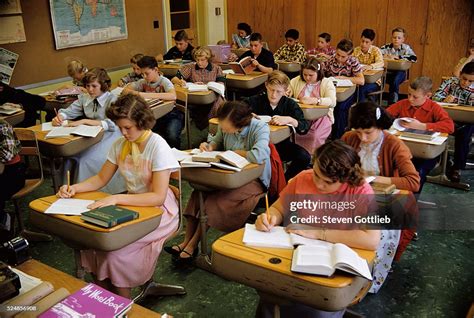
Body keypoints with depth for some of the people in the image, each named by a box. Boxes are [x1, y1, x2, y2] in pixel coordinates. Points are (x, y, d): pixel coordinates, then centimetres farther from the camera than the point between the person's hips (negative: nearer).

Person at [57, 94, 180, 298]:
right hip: (131, 204, 6)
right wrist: (75, 188, -7)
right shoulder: (120, 145, 1)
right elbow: (101, 179, 12)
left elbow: (158, 197, -24)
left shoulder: (158, 146, -19)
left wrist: (116, 199, -31)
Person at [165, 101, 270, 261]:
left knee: (216, 200, -27)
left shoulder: (260, 128, -19)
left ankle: (193, 245, -10)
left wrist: (235, 152, -17)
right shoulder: (224, 127, -3)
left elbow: (258, 156, -34)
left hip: (254, 179, -5)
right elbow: (217, 140, 19)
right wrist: (210, 146, -6)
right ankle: (186, 242, -12)